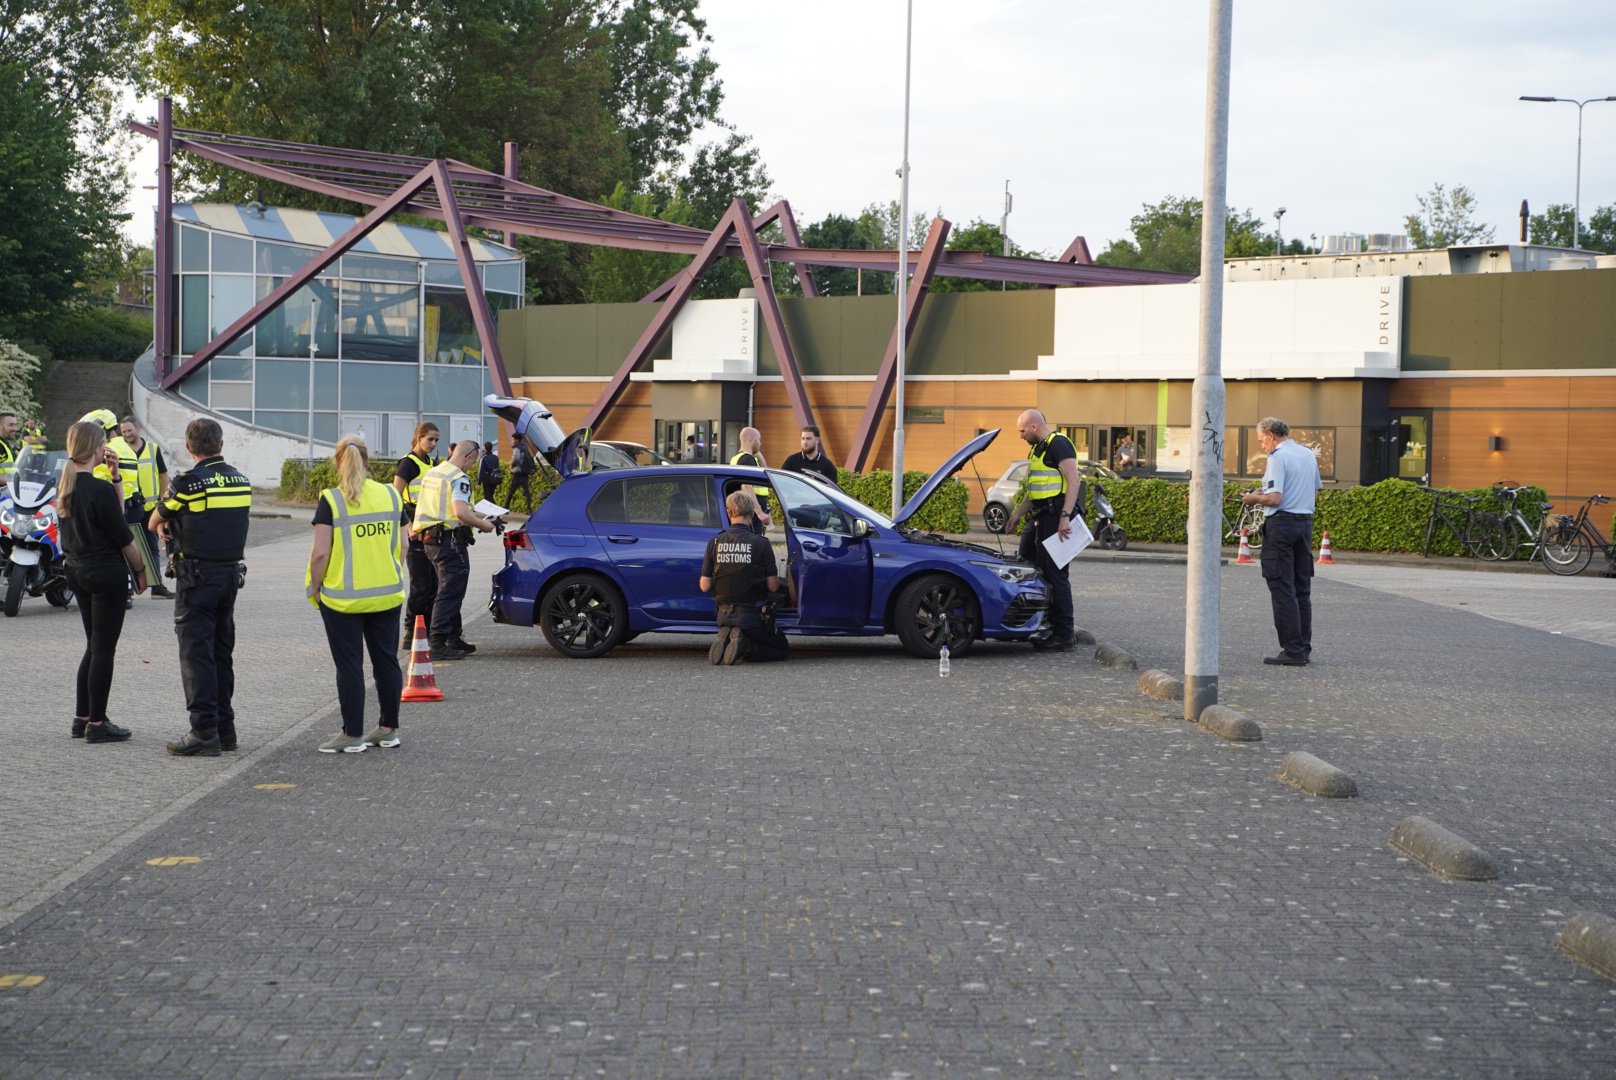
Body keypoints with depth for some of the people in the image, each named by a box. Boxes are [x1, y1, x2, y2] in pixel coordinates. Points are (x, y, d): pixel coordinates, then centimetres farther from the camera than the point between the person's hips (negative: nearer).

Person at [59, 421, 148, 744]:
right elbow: (123, 537, -15)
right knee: (104, 648, 0)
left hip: (77, 570, 9)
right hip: (106, 572, -9)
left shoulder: (66, 486, 6)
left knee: (94, 646, 18)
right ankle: (97, 724, 4)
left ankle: (81, 718, 21)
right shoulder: (99, 489, -19)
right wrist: (140, 570, -2)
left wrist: (115, 477, 4)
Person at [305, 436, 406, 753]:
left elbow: (321, 553, -16)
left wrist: (314, 587, -1)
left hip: (342, 597, -4)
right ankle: (389, 729, 20)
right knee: (386, 661, 13)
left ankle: (353, 735, 7)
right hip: (387, 595, 4)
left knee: (349, 665, 3)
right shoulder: (391, 495, 1)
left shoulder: (330, 500, -12)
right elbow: (402, 546, 5)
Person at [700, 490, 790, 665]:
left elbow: (705, 586, -3)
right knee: (782, 650, 17)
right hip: (752, 616, -4)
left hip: (724, 615, 4)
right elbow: (773, 587, -10)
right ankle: (744, 646, -12)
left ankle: (723, 641, -3)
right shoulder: (761, 544, -13)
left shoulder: (715, 543, -4)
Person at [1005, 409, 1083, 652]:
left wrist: (1065, 516, -26)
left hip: (1056, 519, -11)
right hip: (1040, 518, 11)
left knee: (1056, 574, -9)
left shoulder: (1059, 445, -11)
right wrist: (1017, 514, 29)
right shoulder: (1038, 449, 21)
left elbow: (1074, 481, -20)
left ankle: (1065, 636, -6)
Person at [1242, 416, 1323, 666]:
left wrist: (1254, 499, 0)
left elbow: (1275, 498, -20)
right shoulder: (1309, 455, 14)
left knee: (1283, 589, -5)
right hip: (1305, 522, 8)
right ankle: (1304, 648, 13)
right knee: (1302, 589, 11)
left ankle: (1293, 651, -8)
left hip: (1281, 523, -8)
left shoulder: (1278, 457, -11)